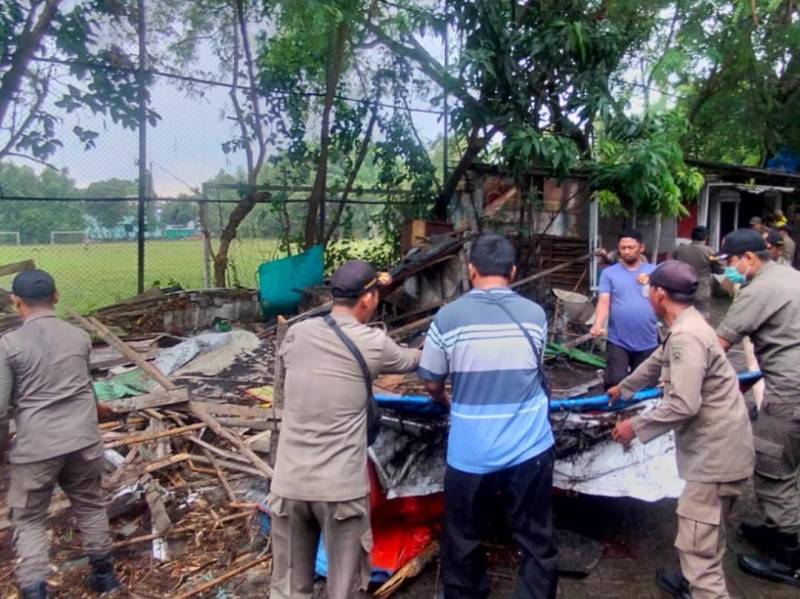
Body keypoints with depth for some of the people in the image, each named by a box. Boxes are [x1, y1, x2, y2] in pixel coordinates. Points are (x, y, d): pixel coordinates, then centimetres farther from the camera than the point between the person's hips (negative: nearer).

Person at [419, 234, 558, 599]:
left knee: (463, 542, 19)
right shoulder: (535, 314, -4)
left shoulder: (448, 317, -11)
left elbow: (432, 383, 0)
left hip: (470, 454, -1)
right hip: (530, 448, 2)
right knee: (536, 541, 17)